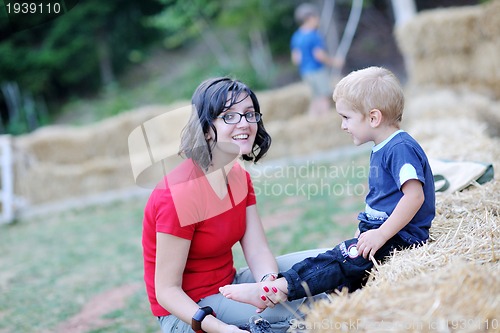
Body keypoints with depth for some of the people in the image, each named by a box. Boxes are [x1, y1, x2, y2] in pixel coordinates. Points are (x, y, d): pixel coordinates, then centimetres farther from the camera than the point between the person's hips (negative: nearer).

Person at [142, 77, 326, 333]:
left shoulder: (240, 177, 2)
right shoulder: (180, 194, -25)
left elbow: (258, 251, -5)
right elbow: (166, 290, -22)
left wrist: (269, 282, -28)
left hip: (230, 285, 8)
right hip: (187, 310, -8)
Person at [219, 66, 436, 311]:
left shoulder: (401, 148, -15)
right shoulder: (380, 151, 18)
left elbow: (414, 196, -26)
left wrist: (381, 235, -27)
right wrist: (365, 231, 15)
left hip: (400, 237, -12)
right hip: (379, 230, 12)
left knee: (342, 259, -23)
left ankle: (274, 291, -30)